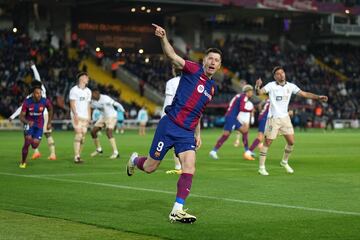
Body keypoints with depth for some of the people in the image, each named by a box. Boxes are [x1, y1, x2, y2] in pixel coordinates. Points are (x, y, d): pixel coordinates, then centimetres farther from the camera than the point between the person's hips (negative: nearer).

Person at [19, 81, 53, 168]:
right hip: (29, 123, -1)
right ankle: (23, 162, 3)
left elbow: (50, 109, 9)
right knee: (27, 142, -18)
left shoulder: (45, 101, -15)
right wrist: (27, 122, -36)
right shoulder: (27, 102, -18)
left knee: (35, 145, -8)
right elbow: (21, 116, -15)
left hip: (39, 124, 1)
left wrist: (49, 122, 9)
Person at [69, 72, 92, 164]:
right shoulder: (74, 90, -6)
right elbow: (72, 104, -8)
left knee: (83, 135, 2)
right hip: (76, 116, -6)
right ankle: (76, 157, -18)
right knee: (79, 134, -17)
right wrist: (76, 115, -16)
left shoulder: (88, 91, 14)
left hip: (85, 117, 6)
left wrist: (89, 117, 11)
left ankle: (78, 155, 10)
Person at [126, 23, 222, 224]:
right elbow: (173, 57, -23)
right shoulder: (194, 70, -6)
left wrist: (198, 134, 18)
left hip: (187, 132, 5)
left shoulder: (212, 87, 14)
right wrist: (164, 38, -39)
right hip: (169, 126, -5)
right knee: (150, 167, 5)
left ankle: (177, 211, -10)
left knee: (189, 168, -14)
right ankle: (135, 160, 42)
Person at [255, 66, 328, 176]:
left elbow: (304, 94, 7)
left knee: (291, 142, 3)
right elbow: (260, 92, -24)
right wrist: (257, 87, -46)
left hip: (285, 117, 5)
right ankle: (261, 167, 5)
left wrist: (318, 97, -2)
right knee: (267, 142, -4)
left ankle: (284, 162, 27)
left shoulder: (291, 86, 3)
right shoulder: (271, 85, -10)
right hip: (273, 118, -5)